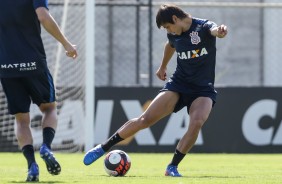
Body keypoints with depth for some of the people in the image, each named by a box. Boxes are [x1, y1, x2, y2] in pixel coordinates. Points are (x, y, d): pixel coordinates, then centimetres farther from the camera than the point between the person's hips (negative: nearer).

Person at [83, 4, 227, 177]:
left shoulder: (203, 27, -15)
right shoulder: (174, 34, 2)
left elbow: (214, 30, -41)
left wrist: (220, 31, -65)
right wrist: (163, 67, 41)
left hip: (203, 90, -4)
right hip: (179, 83, 4)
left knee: (197, 122, -32)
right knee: (146, 119, -10)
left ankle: (173, 167, -18)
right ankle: (103, 148, 1)